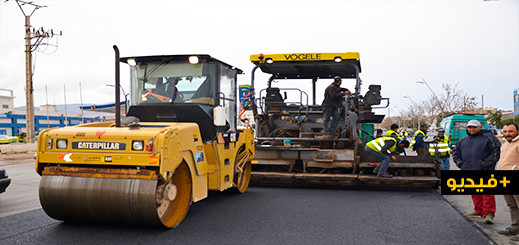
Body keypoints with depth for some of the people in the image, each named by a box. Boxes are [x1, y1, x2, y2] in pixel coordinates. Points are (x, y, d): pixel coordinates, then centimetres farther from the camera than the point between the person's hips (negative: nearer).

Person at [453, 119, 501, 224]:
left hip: (484, 172, -6)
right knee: (475, 192, 11)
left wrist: (486, 163, -12)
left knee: (487, 192, -8)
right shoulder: (463, 141, 20)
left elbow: (497, 151, -6)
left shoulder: (488, 137, 1)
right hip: (469, 171, 6)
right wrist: (460, 163, 10)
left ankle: (489, 213, -3)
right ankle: (479, 211, 21)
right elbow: (456, 153, 28)